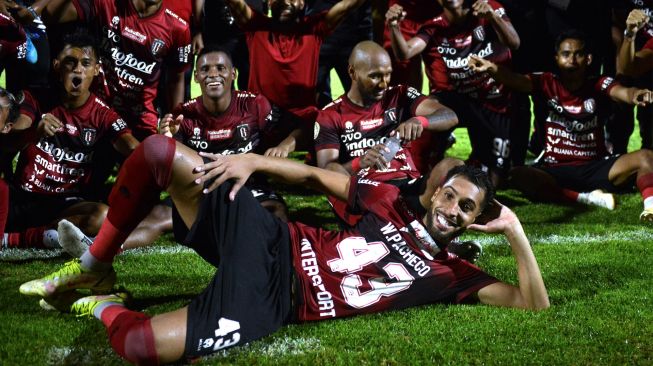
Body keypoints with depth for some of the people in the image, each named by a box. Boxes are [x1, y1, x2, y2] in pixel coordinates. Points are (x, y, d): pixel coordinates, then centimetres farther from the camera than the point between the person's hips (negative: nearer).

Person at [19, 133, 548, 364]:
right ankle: (92, 268, 10)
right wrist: (253, 160, 1)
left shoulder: (451, 275, 4)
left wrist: (515, 232, -16)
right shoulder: (395, 204, 12)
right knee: (158, 152, -10)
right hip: (270, 241, 4)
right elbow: (319, 177, 16)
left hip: (272, 298, -4)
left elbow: (535, 305, -3)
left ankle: (103, 308, 9)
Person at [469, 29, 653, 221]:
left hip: (595, 168, 0)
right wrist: (493, 69, -42)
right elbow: (516, 80, -19)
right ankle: (586, 199, -37)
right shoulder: (547, 83, 0)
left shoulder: (599, 86, 0)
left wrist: (635, 95, -48)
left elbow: (623, 92, -22)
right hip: (554, 171, 0)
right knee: (518, 175, -31)